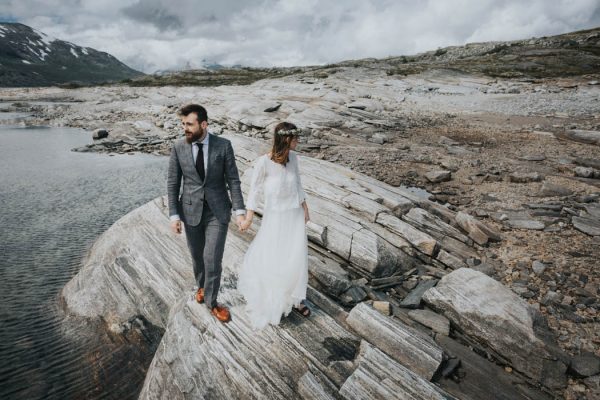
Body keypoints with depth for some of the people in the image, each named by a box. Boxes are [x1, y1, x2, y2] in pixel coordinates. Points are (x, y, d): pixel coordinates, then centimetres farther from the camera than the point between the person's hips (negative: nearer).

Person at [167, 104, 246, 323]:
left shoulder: (223, 145, -10)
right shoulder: (178, 147, -5)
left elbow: (233, 179, -7)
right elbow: (172, 183, -1)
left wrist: (240, 211, -12)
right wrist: (174, 215, -5)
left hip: (218, 211, -2)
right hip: (191, 211, 2)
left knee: (213, 259, -3)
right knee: (197, 256, 18)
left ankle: (211, 301, 20)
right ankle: (201, 285, 48)